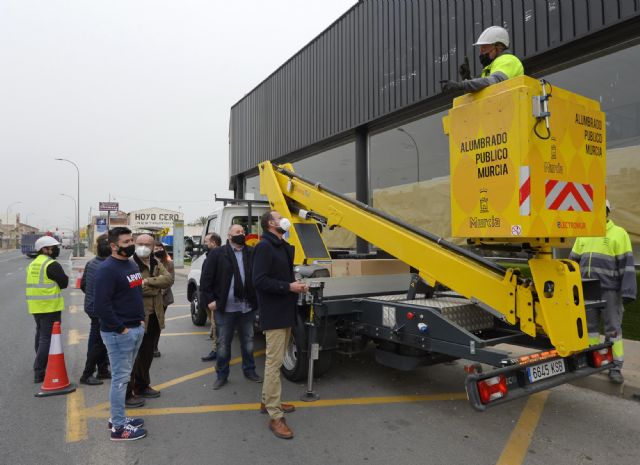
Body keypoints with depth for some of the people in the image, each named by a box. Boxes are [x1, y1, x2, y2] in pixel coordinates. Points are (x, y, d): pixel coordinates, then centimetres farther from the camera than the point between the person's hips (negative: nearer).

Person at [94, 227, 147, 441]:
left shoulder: (132, 265, 13)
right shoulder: (107, 269, -16)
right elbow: (101, 304, -22)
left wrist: (141, 319, 11)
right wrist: (120, 328, -19)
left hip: (136, 329, 9)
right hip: (119, 333, -9)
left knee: (124, 376, 17)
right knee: (120, 377, 0)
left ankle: (118, 417, 31)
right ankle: (119, 427, 11)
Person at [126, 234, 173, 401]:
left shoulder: (156, 264, 11)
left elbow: (168, 279, -7)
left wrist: (148, 282, -19)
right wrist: (156, 287, -13)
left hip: (154, 316, 7)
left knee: (147, 355, 18)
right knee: (133, 356, 0)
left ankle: (142, 387, 33)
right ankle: (126, 392, 12)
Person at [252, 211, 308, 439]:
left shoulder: (283, 246, 14)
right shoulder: (264, 247, -15)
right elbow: (260, 281, -22)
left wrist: (295, 284, 2)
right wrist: (288, 287, -21)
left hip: (285, 312, 10)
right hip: (274, 314, -10)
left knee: (275, 360, 18)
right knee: (274, 362, -5)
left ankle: (267, 401, 32)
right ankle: (275, 416, 1)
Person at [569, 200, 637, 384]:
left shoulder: (618, 234, -2)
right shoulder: (583, 236, 14)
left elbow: (626, 265, -8)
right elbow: (573, 261, 18)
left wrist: (628, 291, -15)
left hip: (609, 290, -5)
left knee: (613, 328, 1)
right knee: (590, 326, 11)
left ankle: (616, 367, 9)